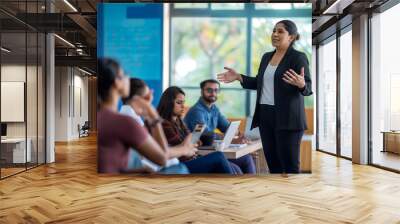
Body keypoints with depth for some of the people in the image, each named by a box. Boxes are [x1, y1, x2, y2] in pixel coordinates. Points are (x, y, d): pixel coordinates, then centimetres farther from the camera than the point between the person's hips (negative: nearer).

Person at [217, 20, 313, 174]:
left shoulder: (298, 57, -6)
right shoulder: (266, 56, 14)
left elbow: (308, 89, -11)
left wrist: (301, 84, -32)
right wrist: (238, 77, 10)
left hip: (287, 118, -6)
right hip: (265, 115, 7)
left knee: (290, 164, -1)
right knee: (272, 161, 12)